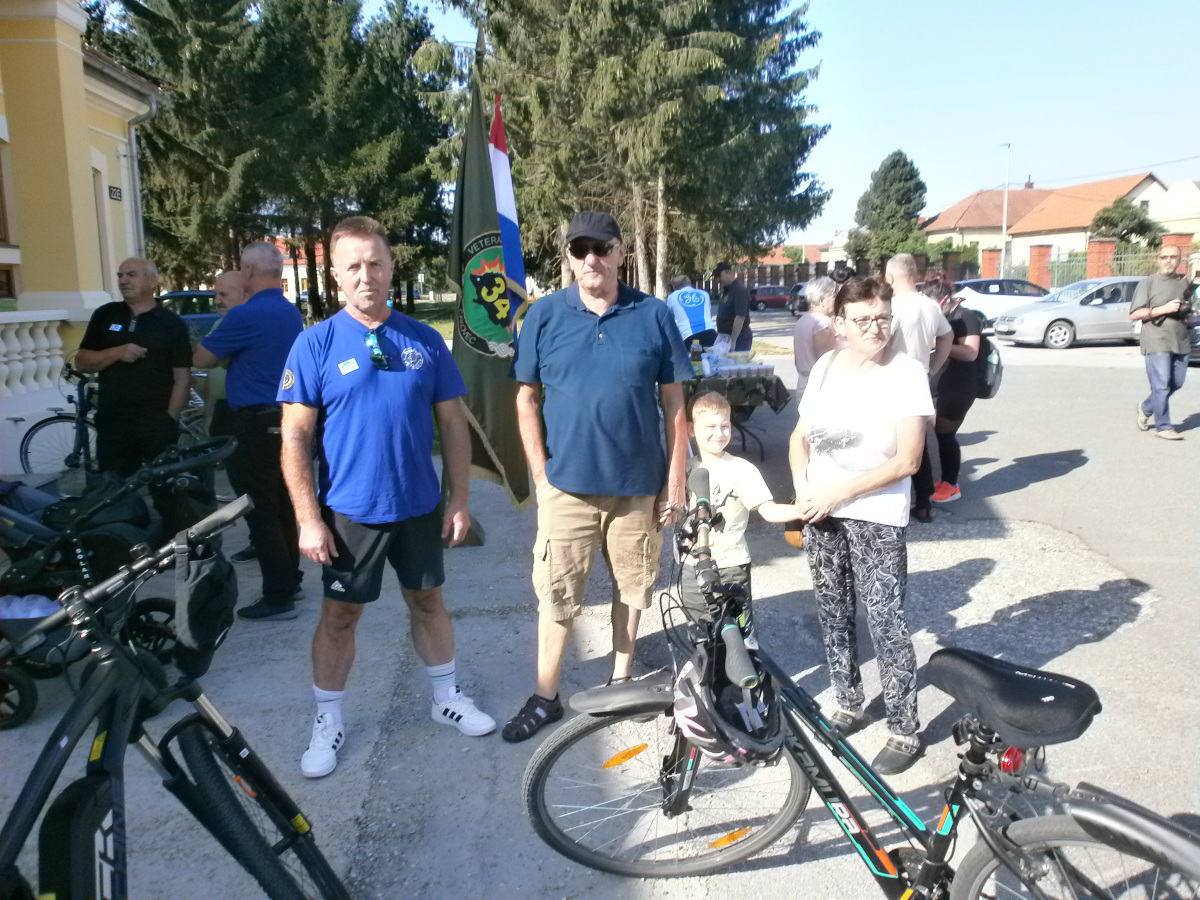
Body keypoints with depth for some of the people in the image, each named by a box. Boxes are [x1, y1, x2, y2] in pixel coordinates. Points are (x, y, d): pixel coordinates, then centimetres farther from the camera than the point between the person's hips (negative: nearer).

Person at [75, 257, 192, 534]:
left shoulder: (172, 323, 0)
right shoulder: (105, 316, 8)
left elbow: (182, 377, -2)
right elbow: (81, 362, 7)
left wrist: (170, 418, -9)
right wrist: (117, 353, -11)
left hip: (157, 422, -3)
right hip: (112, 422, 3)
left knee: (167, 492, 4)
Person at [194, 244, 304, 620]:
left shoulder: (244, 315, -18)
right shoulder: (291, 313, 10)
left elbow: (201, 359, -6)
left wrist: (227, 317, 9)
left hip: (257, 422, -9)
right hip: (286, 417, 9)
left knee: (260, 510, -3)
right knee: (280, 504, 17)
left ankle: (278, 597, 0)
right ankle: (289, 578, 27)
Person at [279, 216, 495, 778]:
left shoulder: (425, 341, -1)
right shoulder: (315, 344, -7)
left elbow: (453, 425, 3)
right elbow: (295, 438, -8)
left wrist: (459, 500, 0)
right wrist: (308, 519, -12)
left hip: (421, 506, 2)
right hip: (350, 511, -2)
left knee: (427, 602, 17)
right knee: (340, 615, 10)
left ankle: (447, 697, 36)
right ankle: (327, 721, 29)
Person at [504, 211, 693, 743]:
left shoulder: (654, 315, -1)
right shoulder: (545, 315, -1)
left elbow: (674, 403, 1)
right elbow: (527, 398, 4)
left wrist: (676, 479, -1)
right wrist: (540, 471, -2)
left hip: (640, 484, 1)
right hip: (566, 483, 0)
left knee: (632, 585, 14)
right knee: (556, 593, 5)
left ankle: (621, 677, 35)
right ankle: (545, 698, 21)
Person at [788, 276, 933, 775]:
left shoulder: (906, 372, -10)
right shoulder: (826, 365, 4)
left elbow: (906, 461, -14)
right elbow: (800, 437, 12)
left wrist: (839, 492, -16)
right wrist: (802, 489, -4)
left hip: (876, 517, -5)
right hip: (820, 512, 5)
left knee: (886, 623, -3)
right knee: (833, 614, 15)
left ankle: (905, 730, 12)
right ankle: (848, 703, 33)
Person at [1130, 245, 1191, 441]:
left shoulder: (1184, 282, 15)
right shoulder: (1148, 283, -2)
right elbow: (1134, 314, -8)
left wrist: (1187, 312, 5)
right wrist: (1164, 309, -17)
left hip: (1180, 342, 6)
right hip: (1156, 342, -6)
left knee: (1176, 383, 10)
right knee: (1161, 385, -9)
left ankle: (1146, 407, 31)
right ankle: (1163, 426, -2)